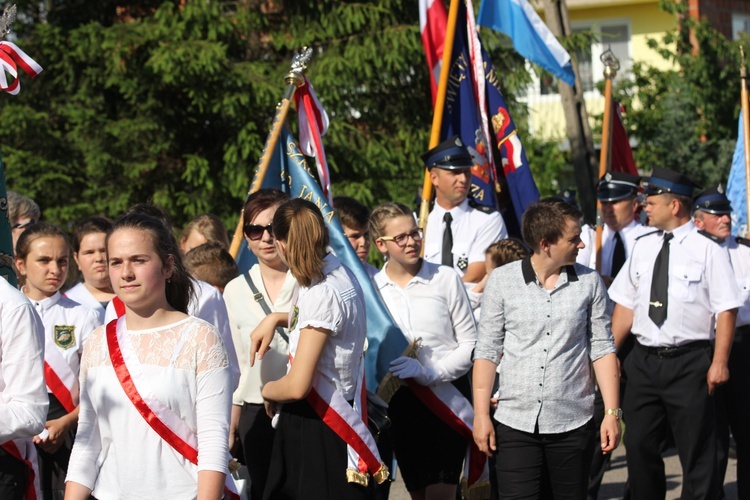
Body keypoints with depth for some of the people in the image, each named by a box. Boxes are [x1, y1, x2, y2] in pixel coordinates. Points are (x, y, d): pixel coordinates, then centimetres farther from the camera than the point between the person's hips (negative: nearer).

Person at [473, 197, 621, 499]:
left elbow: (602, 348, 6)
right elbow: (487, 350, 2)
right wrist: (481, 415, -2)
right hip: (515, 423, -1)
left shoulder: (589, 282, 4)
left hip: (573, 423, 1)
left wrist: (612, 412, 0)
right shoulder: (503, 280, 1)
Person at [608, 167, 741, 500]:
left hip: (689, 363, -5)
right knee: (639, 446, 9)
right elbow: (626, 304, 13)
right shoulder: (643, 247, 10)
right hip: (644, 360, 5)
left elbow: (726, 310, -8)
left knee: (697, 453, 0)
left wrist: (719, 363, -14)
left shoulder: (707, 250, -6)